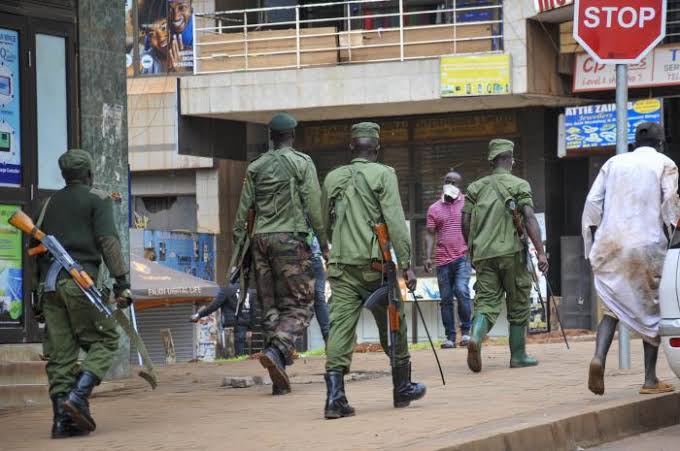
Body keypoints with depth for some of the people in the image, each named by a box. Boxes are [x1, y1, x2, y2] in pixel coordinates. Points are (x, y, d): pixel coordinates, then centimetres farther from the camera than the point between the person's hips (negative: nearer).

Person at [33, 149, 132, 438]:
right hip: (80, 282, -5)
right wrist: (121, 281, -8)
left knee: (60, 352, 4)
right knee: (104, 340, 2)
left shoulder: (50, 203, 21)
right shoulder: (97, 199, 5)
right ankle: (78, 396, -18)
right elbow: (108, 241, -7)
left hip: (49, 284, 6)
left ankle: (62, 418, -1)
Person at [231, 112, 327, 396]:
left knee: (270, 306, 7)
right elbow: (313, 206, -5)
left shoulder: (255, 167, 13)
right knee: (299, 305, -2)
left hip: (260, 238, 4)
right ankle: (277, 350, -29)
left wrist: (238, 244, 12)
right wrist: (324, 242, 1)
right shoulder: (302, 163, 1)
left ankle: (279, 379, 3)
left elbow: (243, 208, 9)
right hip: (290, 238, -4)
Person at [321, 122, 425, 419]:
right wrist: (406, 264, -10)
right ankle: (402, 389, 25)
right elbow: (395, 222, -10)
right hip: (374, 264, -3)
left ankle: (335, 396, -17)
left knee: (340, 326, -3)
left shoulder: (333, 178, 12)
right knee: (392, 326, 13)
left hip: (340, 264, 3)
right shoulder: (383, 175, -2)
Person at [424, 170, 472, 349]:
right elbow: (430, 234, 9)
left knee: (462, 291, -19)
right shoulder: (434, 208, 11)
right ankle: (450, 337, 8)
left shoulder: (467, 204, 6)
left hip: (462, 256, -2)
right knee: (446, 299, 3)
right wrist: (428, 257, -2)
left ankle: (466, 331, -5)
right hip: (443, 259, 2)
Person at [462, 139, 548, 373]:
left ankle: (475, 337, -28)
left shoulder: (476, 187, 12)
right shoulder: (519, 185, 1)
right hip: (511, 252, -3)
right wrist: (541, 252, -13)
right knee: (518, 305, 10)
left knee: (487, 303, 1)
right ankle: (518, 355, 14)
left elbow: (465, 223, 9)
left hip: (483, 254, 3)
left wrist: (472, 250, 22)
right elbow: (529, 218, -11)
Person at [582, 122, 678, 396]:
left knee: (613, 306, 9)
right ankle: (650, 379, 7)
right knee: (652, 310, 8)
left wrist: (593, 244, 11)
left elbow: (593, 202, 7)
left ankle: (599, 358, -18)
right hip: (647, 244, -3)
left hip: (611, 243, 3)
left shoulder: (614, 163, 13)